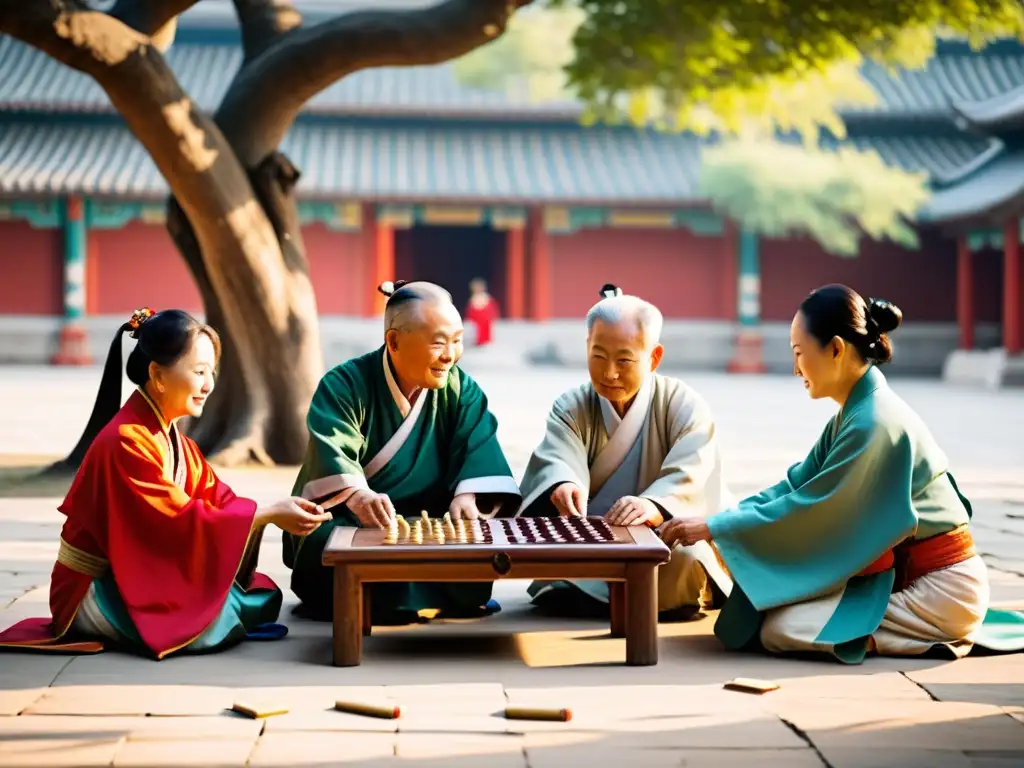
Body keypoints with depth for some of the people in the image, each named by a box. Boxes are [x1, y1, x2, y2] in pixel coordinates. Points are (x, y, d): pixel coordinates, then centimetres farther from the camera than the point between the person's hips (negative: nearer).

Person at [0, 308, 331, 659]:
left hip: (145, 573, 9)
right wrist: (269, 514, -26)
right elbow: (179, 521, -27)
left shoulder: (171, 437, 8)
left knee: (263, 596, -2)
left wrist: (274, 512, -18)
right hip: (96, 591, -9)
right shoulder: (127, 442, -23)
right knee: (212, 618, -29)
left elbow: (217, 499, 0)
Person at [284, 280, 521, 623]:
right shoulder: (344, 385, -13)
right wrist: (358, 496, -52)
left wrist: (466, 495, -35)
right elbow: (333, 450, -30)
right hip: (346, 520, -3)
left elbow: (477, 446, -13)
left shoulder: (460, 389, 1)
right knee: (326, 541, -35)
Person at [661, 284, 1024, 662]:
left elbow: (808, 509, -19)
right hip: (904, 572, 9)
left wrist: (714, 528, -13)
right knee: (776, 610, 6)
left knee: (778, 629, -16)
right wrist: (718, 520, -2)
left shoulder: (874, 423, -22)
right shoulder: (858, 411, 7)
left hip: (940, 589, -9)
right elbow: (796, 485, 8)